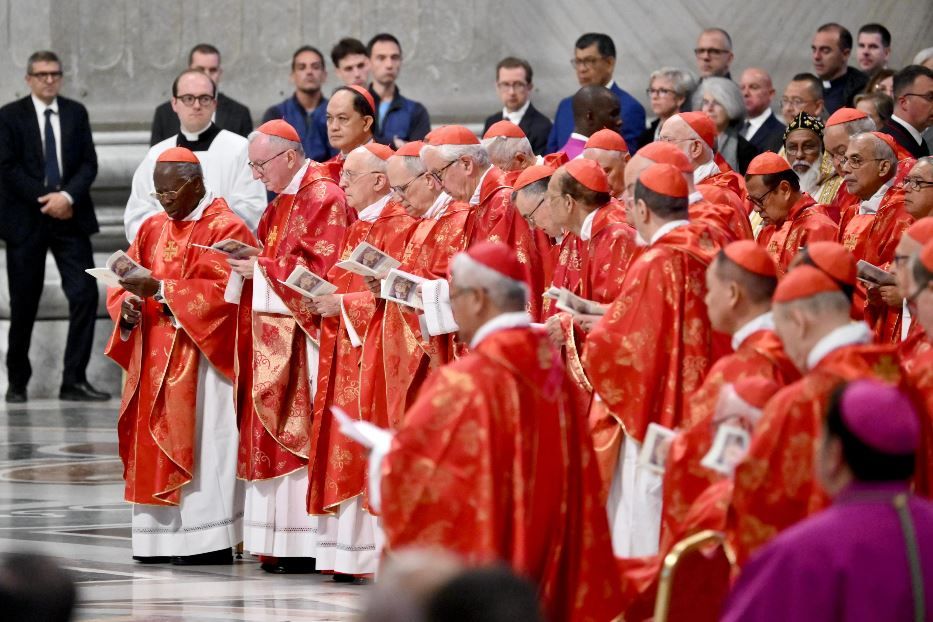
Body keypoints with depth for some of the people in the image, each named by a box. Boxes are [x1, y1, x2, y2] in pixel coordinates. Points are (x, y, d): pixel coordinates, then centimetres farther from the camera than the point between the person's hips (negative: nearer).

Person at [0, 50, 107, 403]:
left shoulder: (76, 114, 9)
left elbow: (88, 163, 4)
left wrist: (68, 196, -14)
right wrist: (45, 199, -14)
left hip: (69, 216, 2)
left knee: (85, 294, -10)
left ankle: (74, 381, -7)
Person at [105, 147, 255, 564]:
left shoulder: (225, 230, -6)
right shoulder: (153, 229, 15)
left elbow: (222, 292, -17)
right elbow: (124, 283, 14)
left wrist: (159, 290, -23)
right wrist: (127, 306, -9)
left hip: (201, 358, -7)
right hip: (155, 358, 7)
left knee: (197, 445, -10)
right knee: (154, 444, 4)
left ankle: (208, 541, -9)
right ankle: (160, 537, 7)